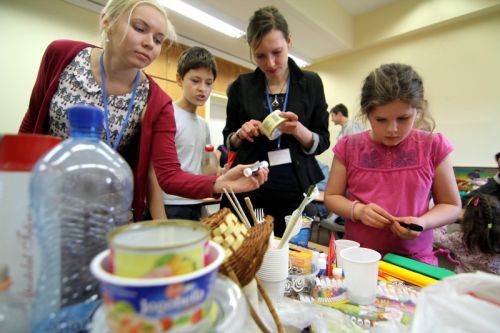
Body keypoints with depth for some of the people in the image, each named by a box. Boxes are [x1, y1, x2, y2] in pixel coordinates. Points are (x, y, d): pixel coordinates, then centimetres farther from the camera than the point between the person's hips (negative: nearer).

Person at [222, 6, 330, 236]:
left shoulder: (311, 83, 2)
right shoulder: (241, 86, 3)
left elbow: (323, 142, 2)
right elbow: (229, 141, 11)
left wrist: (298, 130, -17)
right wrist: (240, 135, -11)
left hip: (295, 191, 0)